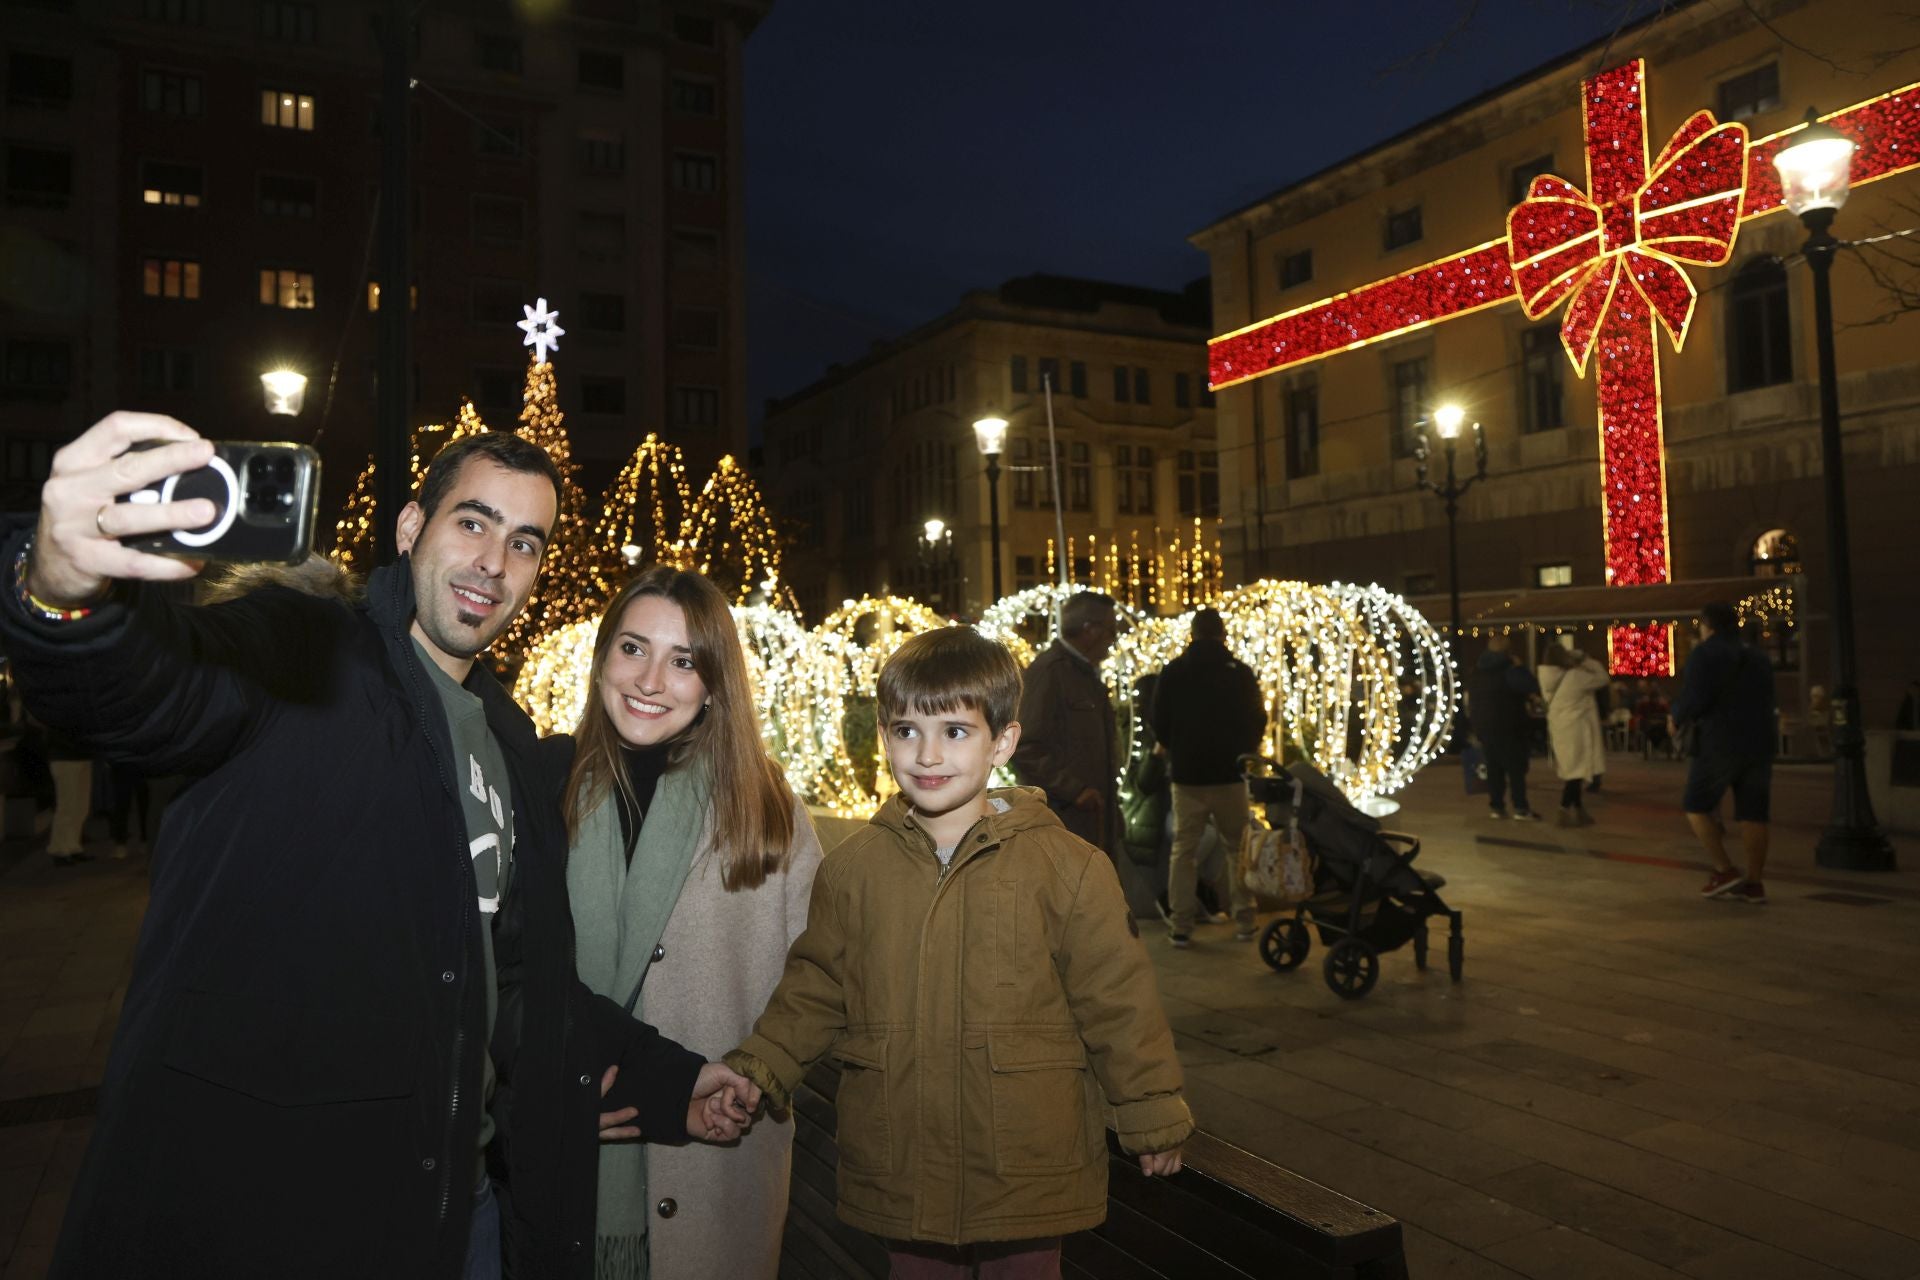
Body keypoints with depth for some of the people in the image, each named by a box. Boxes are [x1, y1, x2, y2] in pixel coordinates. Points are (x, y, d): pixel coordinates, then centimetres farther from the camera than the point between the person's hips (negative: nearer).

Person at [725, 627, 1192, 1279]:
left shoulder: (1068, 865, -10)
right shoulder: (852, 867, -1)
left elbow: (1118, 1001, -4)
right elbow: (814, 988, 8)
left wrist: (1153, 1117, 3)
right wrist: (754, 1071, -3)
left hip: (1030, 1169, -2)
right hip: (901, 1170, 3)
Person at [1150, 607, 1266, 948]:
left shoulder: (1173, 671, -2)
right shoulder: (1241, 672, -2)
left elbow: (1159, 722, 1)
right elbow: (1258, 721, 5)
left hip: (1187, 773, 0)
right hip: (1231, 773, 0)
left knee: (1184, 849, 6)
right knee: (1238, 848, 12)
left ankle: (1181, 926, 3)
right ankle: (1243, 920, 13)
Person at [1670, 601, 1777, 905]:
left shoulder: (1705, 654, -6)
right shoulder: (1758, 657, 17)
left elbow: (1694, 699, -17)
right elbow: (1767, 705, 20)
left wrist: (1676, 719, 0)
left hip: (1719, 745, -6)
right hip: (1760, 743, 7)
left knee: (1697, 806, 6)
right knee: (1752, 814, 5)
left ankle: (1725, 871, -1)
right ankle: (1754, 883, 4)